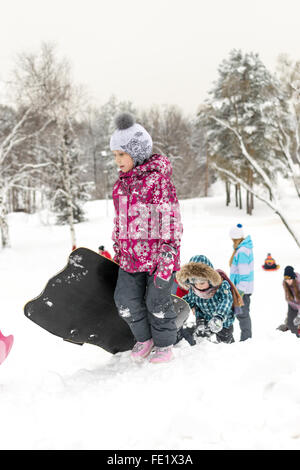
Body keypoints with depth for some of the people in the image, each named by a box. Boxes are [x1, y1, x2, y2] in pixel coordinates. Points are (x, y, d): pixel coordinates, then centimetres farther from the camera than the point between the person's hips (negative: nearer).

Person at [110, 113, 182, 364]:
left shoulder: (159, 178, -12)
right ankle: (144, 338, 28)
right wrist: (118, 250, 20)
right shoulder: (121, 183, 11)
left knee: (157, 302, 4)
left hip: (157, 255, -6)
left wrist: (167, 259, -18)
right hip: (130, 255, 6)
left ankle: (164, 344, 26)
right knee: (126, 300, 5)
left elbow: (171, 222, -14)